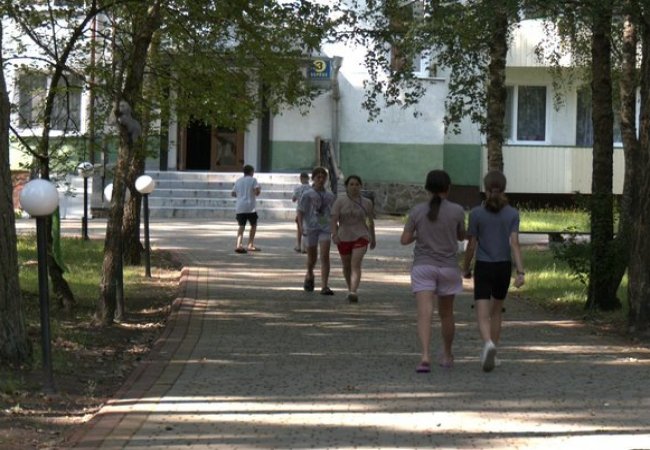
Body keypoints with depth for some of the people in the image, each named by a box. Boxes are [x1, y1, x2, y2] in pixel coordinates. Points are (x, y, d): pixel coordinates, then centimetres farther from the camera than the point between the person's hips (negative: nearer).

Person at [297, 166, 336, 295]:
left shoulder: (330, 196, 9)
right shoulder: (307, 195, -1)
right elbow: (300, 212, -3)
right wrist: (301, 227, -15)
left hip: (325, 228, 1)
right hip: (310, 228, -1)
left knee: (325, 256, -13)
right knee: (312, 257, 10)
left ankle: (324, 286, -17)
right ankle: (309, 275, 43)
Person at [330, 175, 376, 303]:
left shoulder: (366, 203, 2)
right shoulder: (340, 202, -3)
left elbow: (371, 221, 15)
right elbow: (334, 220, -11)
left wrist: (373, 238, 22)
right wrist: (334, 234, -27)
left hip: (361, 237, -1)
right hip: (344, 238, 1)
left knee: (356, 264, -18)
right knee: (347, 266, 15)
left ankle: (353, 292, -29)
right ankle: (350, 289, 38)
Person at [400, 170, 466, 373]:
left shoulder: (417, 210, -4)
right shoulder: (456, 211, -6)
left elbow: (404, 240, -1)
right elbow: (461, 236, 9)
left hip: (423, 266, -1)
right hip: (448, 267, 1)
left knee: (424, 313, -10)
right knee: (446, 314, 17)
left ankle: (425, 356, -27)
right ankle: (447, 355, 33)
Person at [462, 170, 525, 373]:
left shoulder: (477, 213, -6)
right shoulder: (512, 214, -3)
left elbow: (472, 245, -2)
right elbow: (514, 243, -11)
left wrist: (466, 268, 12)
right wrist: (520, 271, -14)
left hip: (483, 267, -2)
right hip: (504, 267, 2)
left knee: (483, 315, -5)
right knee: (496, 312, 20)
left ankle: (488, 343, -33)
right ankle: (492, 354, 26)